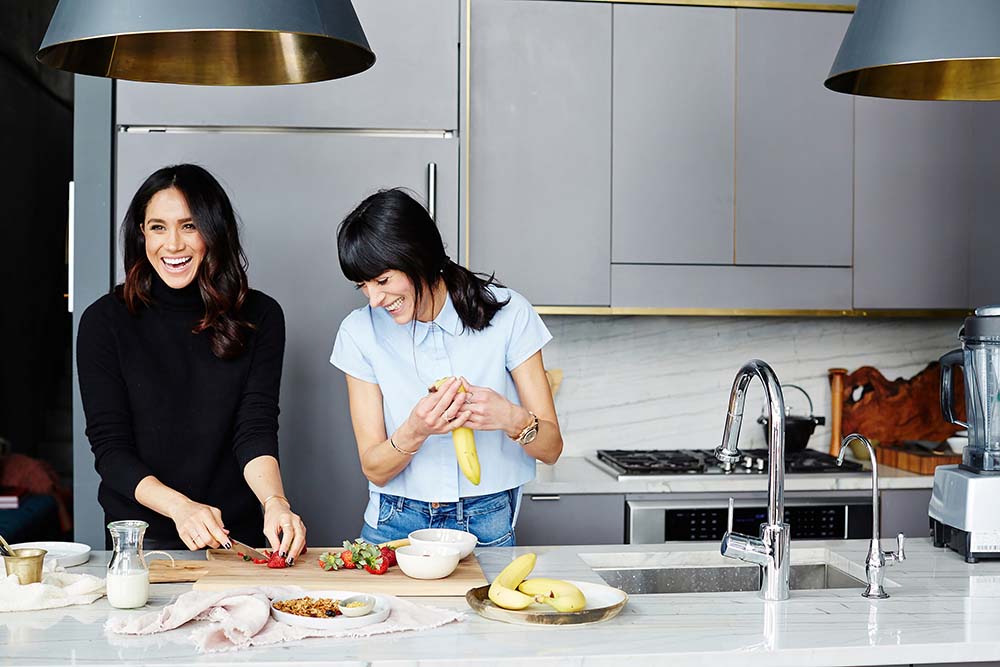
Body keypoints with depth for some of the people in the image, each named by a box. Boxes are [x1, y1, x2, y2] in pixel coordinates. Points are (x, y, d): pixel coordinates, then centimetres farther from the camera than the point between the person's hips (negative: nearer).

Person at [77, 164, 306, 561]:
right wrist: (180, 506, -21)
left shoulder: (260, 316, 1)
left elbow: (256, 428, -6)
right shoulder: (104, 321, -2)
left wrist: (275, 502, -26)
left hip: (237, 536, 1)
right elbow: (109, 449, -5)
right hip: (141, 539, 0)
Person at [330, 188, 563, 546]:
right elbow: (374, 469, -4)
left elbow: (551, 446, -3)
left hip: (486, 527, -2)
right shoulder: (360, 332, -5)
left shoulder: (508, 312, -7)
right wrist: (414, 432, -24)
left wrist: (510, 417, -24)